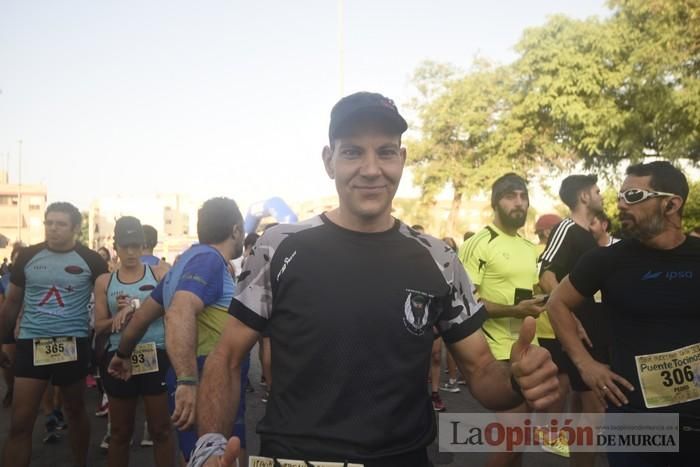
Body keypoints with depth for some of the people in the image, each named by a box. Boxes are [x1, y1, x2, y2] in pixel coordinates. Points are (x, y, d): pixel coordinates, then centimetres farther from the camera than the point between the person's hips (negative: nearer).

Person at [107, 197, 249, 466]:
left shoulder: (191, 259, 17)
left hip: (210, 386, 10)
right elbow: (180, 313, -30)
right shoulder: (208, 260, -13)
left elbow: (143, 314, 25)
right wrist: (187, 381, -40)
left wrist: (123, 354, 38)